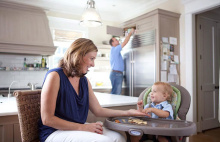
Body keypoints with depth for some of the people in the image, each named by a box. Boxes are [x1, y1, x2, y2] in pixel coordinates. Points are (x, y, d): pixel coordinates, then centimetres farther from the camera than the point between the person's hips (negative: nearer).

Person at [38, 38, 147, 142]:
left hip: (78, 128, 7)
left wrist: (128, 113, 4)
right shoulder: (55, 75, -14)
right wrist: (83, 127, -20)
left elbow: (98, 111, 9)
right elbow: (47, 119, -17)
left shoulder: (85, 81, 8)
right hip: (55, 132, -7)